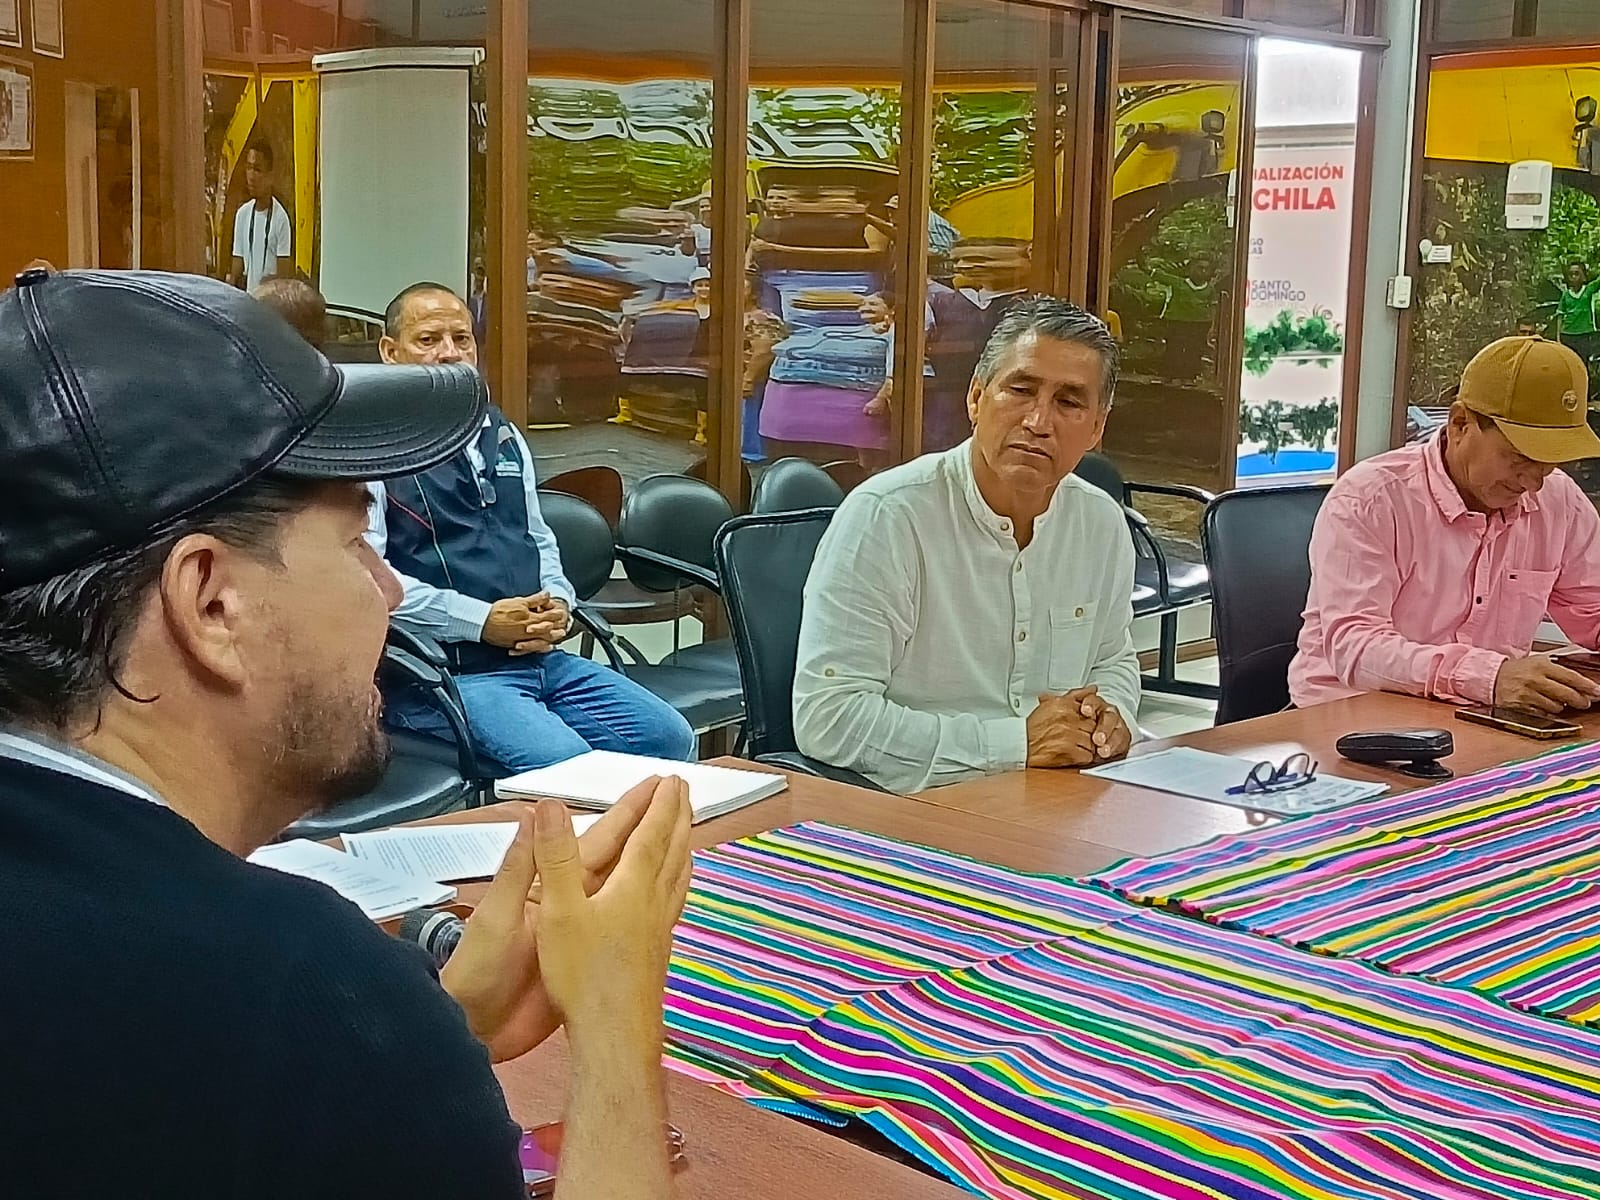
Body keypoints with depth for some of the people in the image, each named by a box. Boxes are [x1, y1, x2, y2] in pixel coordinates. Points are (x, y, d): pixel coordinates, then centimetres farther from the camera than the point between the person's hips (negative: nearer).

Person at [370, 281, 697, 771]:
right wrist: (481, 621, -16)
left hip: (541, 658, 7)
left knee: (672, 740, -7)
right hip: (446, 671, -7)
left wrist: (557, 606, 4)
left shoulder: (500, 433, 21)